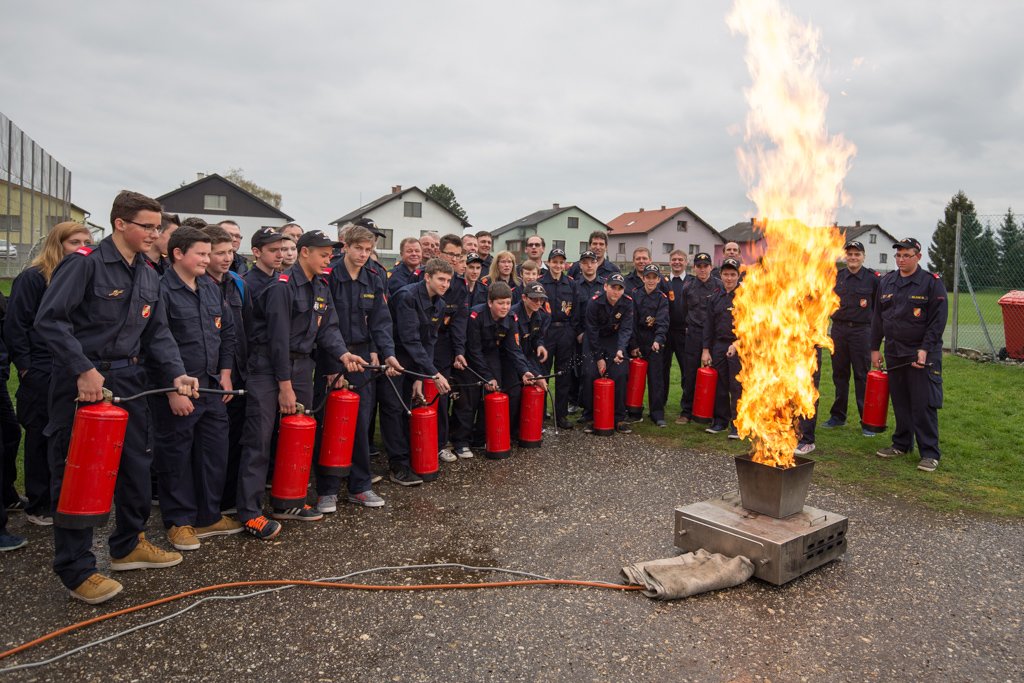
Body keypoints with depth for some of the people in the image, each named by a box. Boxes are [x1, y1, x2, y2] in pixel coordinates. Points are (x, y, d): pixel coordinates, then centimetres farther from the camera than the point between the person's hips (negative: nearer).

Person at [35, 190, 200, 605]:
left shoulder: (148, 275, 10)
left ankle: (129, 546, 32)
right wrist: (84, 370, -24)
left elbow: (157, 333, 10)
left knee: (136, 465, 14)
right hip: (82, 382, -7)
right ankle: (76, 570, 13)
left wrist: (176, 374, -4)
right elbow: (50, 320, -18)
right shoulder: (84, 263, -12)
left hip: (128, 380, 8)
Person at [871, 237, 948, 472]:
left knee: (924, 404, -5)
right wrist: (875, 348, 10)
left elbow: (938, 320, -8)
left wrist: (925, 349, -16)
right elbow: (877, 317, 14)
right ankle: (902, 444, 25)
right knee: (900, 402, 13)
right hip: (894, 352, 5)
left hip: (923, 353, -5)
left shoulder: (932, 283, -5)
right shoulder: (886, 282, 11)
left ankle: (929, 453, 3)